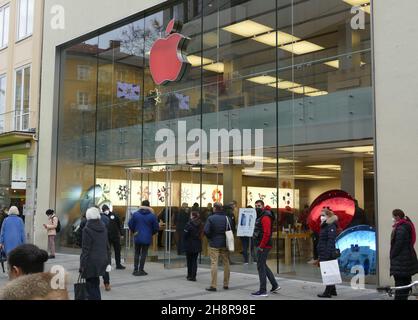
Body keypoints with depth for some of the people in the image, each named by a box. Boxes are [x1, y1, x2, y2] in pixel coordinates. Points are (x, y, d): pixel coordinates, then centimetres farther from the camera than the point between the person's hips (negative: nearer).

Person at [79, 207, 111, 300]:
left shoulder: (87, 229, -12)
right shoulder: (103, 228, 7)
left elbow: (85, 249, -14)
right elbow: (107, 247, 11)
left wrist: (82, 265, -10)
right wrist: (108, 262, 16)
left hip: (91, 262, -6)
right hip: (101, 261, 6)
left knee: (91, 286, 1)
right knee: (96, 285, 18)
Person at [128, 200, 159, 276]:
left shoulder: (135, 214, -3)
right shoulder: (152, 216, -7)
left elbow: (130, 224, 1)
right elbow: (156, 227, -3)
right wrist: (152, 233, 16)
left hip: (137, 237, 2)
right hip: (147, 238, -2)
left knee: (137, 253, 13)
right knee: (144, 254, 5)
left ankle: (135, 270, 12)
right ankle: (141, 270, 5)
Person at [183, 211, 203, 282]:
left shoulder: (189, 224, -14)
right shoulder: (200, 225, 2)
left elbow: (185, 235, -11)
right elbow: (202, 234, 6)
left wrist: (184, 243, 2)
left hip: (190, 245, -4)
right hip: (197, 246, 4)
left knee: (189, 261, 8)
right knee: (194, 261, 8)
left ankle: (190, 275, 13)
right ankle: (193, 276, 7)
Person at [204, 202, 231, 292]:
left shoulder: (211, 218, -10)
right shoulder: (228, 218, 2)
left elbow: (206, 231, -14)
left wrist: (210, 238, 4)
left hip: (214, 244, -4)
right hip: (225, 244, 4)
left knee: (214, 263, -2)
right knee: (226, 263, 12)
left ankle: (213, 285, -4)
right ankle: (226, 284, 18)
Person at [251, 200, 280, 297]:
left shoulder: (265, 217, -15)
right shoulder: (260, 217, 17)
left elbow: (267, 233, -23)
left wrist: (261, 246, -21)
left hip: (263, 247, -10)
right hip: (261, 246, 10)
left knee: (261, 266, -4)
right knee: (263, 265, 17)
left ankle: (263, 291, 2)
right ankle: (275, 285, 25)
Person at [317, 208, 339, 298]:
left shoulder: (331, 226, -12)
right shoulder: (324, 226, 18)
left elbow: (331, 241, -19)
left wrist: (327, 254, -24)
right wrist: (320, 254, 20)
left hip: (328, 254, -10)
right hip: (323, 254, 10)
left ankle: (328, 292, -2)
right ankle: (333, 290, 22)